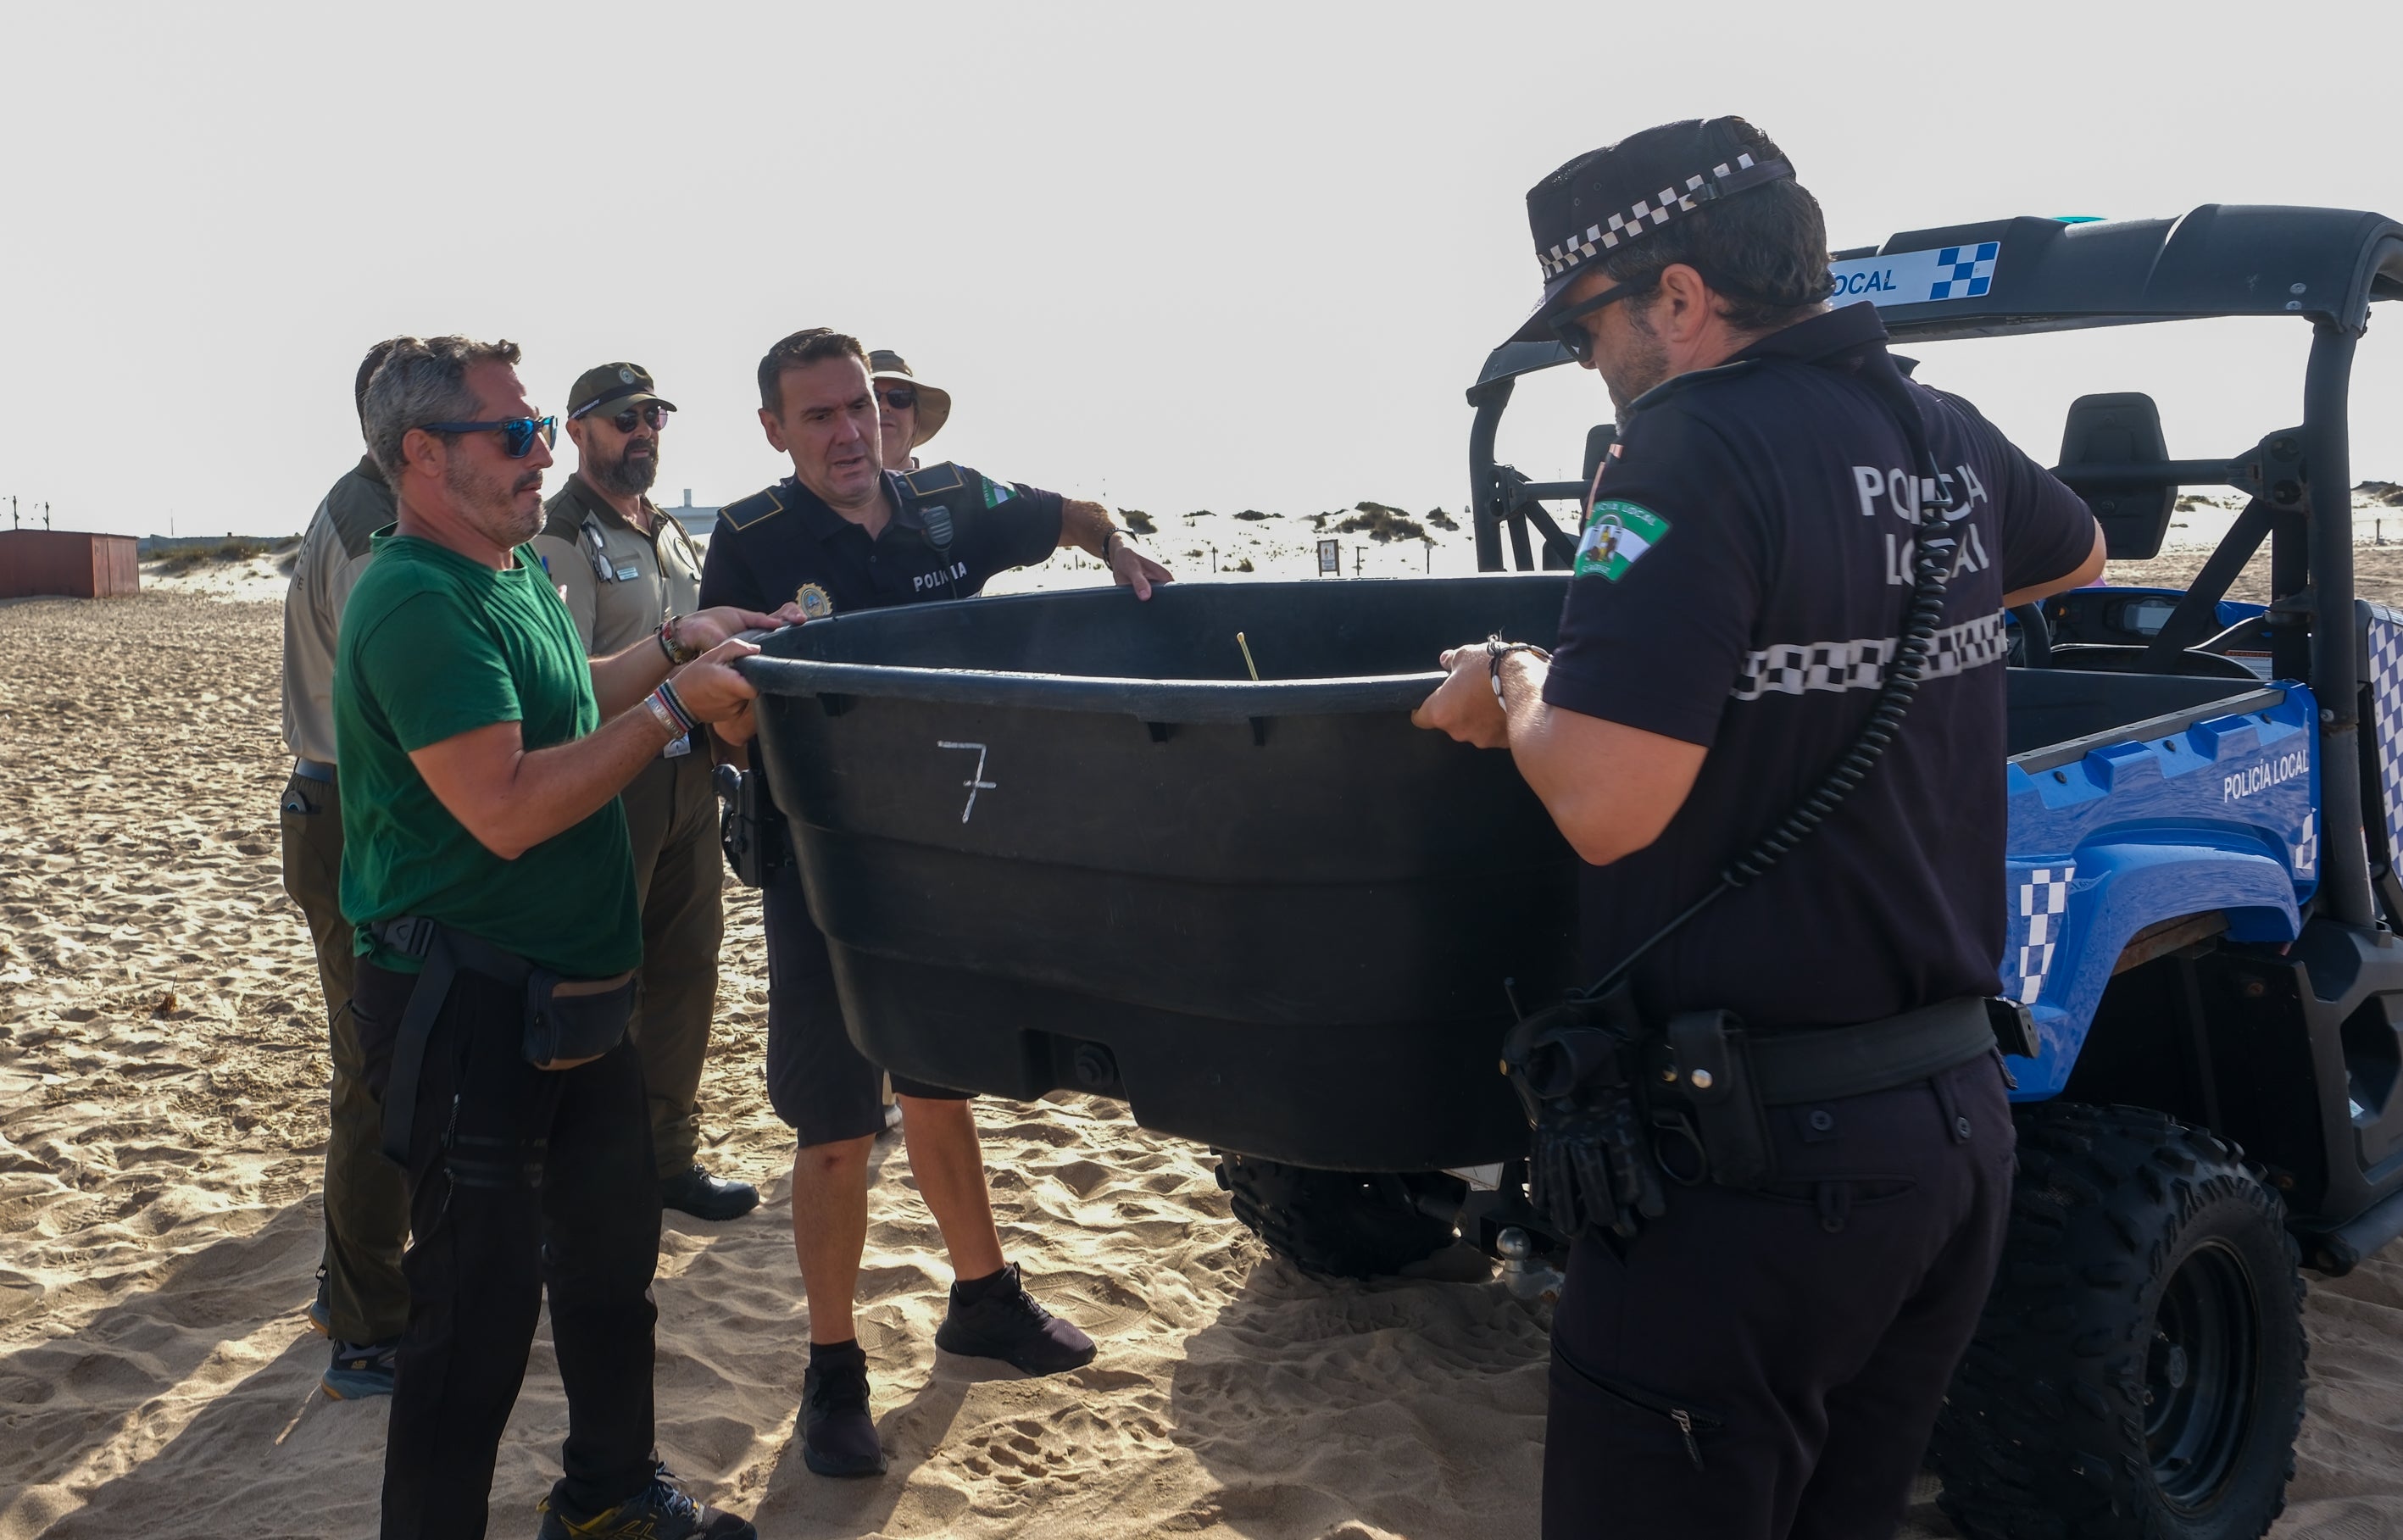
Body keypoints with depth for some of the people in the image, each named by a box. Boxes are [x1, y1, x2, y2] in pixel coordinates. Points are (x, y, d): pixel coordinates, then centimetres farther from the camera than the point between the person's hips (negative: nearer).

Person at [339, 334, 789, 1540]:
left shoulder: (520, 572, 9)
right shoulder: (414, 603, -21)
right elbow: (507, 807, -28)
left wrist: (677, 643, 13)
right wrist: (674, 705, -21)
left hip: (576, 990, 10)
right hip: (468, 1009, -10)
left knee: (613, 1248, 22)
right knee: (479, 1301, -1)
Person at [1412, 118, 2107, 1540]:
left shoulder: (1698, 450, -17)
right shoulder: (1948, 440, 7)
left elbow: (1605, 805, -25)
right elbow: (2078, 553, 30)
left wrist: (1513, 682, -6)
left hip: (1755, 1164, -8)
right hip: (1957, 1116, 8)